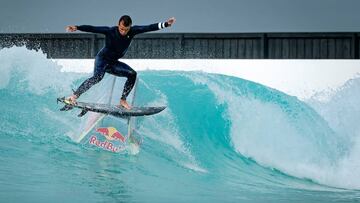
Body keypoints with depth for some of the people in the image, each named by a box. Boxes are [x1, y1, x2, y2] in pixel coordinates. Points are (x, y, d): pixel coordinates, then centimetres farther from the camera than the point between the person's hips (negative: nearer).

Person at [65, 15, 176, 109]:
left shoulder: (132, 31, -11)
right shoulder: (110, 31, -22)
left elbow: (149, 28, -10)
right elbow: (92, 28, -28)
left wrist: (165, 24, -14)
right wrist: (76, 28, -40)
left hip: (113, 63, 6)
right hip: (102, 59, -6)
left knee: (132, 74, -6)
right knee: (98, 77, -31)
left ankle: (123, 100, -1)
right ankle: (74, 96, -33)